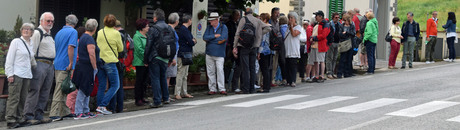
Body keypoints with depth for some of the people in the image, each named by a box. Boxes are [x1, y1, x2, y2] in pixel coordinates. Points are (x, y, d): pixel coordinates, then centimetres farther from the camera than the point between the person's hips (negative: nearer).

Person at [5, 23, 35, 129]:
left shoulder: (31, 44, 16)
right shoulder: (16, 42, -1)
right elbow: (9, 59, -5)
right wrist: (10, 74, -10)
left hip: (27, 75, 6)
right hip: (16, 75, -6)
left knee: (23, 98, 7)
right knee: (14, 98, -8)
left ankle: (20, 119, 14)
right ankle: (10, 121, -7)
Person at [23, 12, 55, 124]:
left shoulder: (49, 34, 22)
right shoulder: (37, 33, -7)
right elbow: (32, 50, -12)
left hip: (50, 65, 9)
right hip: (40, 64, -9)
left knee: (45, 92, 8)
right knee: (34, 91, -9)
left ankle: (39, 115, 13)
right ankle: (28, 115, -8)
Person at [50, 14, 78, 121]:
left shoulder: (59, 32, 18)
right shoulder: (73, 32, -7)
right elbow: (70, 47, -20)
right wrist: (71, 63, -19)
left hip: (57, 64, 8)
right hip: (65, 65, -8)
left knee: (62, 89, 14)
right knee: (60, 89, -9)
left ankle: (65, 112, 21)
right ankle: (54, 114, -11)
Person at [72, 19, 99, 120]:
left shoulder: (83, 37, 15)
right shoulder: (89, 38, -16)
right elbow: (91, 54, -23)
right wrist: (95, 67, -15)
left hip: (82, 66, 10)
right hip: (87, 68, -10)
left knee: (86, 90, 16)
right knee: (83, 90, -6)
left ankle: (86, 111, 23)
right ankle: (78, 113, -3)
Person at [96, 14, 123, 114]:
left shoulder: (100, 32, 4)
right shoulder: (116, 33, -8)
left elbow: (97, 45, 13)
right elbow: (120, 49, 1)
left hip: (99, 61, 5)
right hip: (110, 61, -5)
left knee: (101, 86, 12)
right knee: (115, 85, 2)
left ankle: (99, 106, 11)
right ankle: (102, 106, -9)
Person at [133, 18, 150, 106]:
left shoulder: (146, 36, 16)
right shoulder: (137, 36, -10)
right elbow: (139, 49, -18)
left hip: (146, 63, 8)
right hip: (140, 62, -8)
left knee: (144, 81, 12)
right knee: (139, 81, -3)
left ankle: (142, 98, 20)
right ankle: (138, 99, 1)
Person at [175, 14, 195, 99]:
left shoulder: (181, 29, 17)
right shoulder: (185, 30, -15)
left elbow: (191, 41, 17)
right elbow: (191, 43, -19)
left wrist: (193, 41, -5)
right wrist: (193, 41, 3)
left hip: (185, 55, 11)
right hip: (184, 55, -11)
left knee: (185, 75, 14)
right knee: (181, 74, -8)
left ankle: (184, 92, 19)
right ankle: (177, 93, -6)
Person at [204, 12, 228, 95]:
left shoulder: (223, 27, 1)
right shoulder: (209, 27, 11)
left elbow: (224, 38, -14)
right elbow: (205, 38, -2)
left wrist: (210, 39, -6)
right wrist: (215, 36, -10)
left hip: (219, 54, -3)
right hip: (209, 53, 3)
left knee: (220, 70, -10)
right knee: (210, 72, 4)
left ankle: (222, 89, -5)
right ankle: (212, 89, 10)